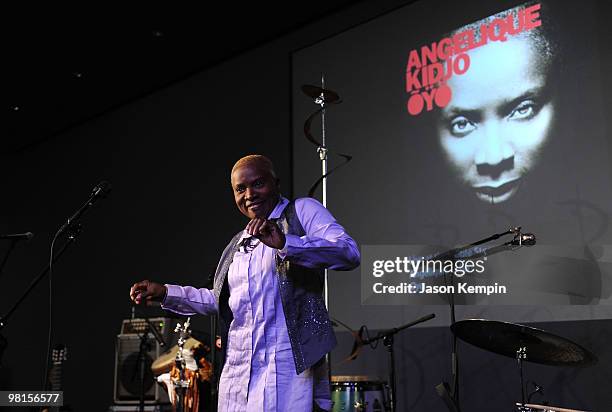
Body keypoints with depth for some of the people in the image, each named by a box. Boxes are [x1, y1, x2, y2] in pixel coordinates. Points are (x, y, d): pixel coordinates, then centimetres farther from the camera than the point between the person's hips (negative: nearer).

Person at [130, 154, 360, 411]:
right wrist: (164, 293, 22)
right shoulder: (237, 244, 21)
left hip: (288, 368, -6)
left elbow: (349, 253, -14)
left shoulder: (303, 211, 2)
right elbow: (219, 300, 32)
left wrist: (285, 243, -27)